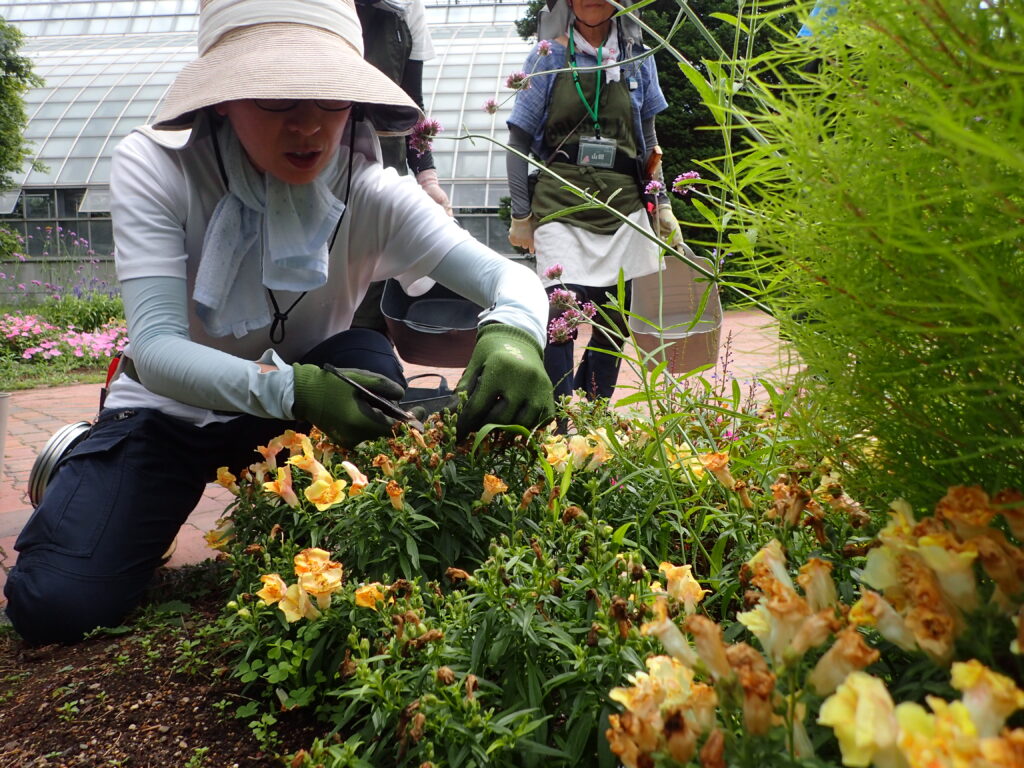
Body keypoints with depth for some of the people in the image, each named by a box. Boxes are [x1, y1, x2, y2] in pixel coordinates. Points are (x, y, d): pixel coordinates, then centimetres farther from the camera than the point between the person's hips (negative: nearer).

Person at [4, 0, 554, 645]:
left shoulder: (370, 195, -18)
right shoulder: (153, 168, -21)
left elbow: (512, 278, -23)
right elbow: (155, 349, -30)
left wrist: (512, 333, -48)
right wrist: (291, 388, -48)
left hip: (303, 410, 1)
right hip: (171, 411, -1)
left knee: (368, 357, -30)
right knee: (57, 605, -17)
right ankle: (77, 465, 17)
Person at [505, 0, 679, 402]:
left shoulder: (637, 57, 12)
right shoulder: (547, 56, 4)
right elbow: (519, 140, 5)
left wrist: (661, 204, 17)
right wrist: (521, 216, 3)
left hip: (624, 206, 3)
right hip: (561, 203, -3)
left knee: (614, 324, 4)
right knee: (560, 316, -16)